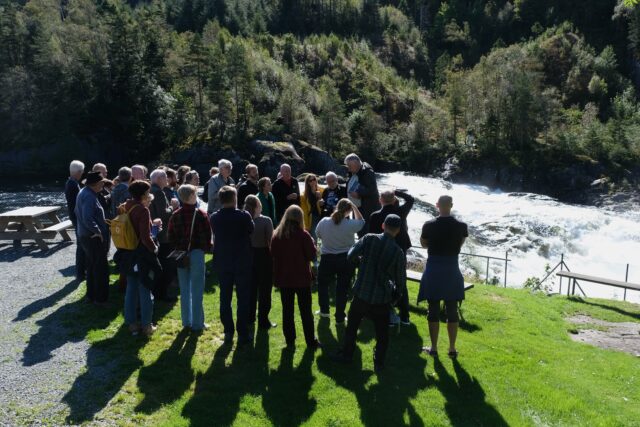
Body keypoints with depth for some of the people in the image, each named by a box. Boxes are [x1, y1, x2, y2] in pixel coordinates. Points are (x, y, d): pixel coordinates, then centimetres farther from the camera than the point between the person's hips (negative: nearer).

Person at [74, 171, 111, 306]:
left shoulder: (83, 192, 9)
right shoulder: (89, 196, -23)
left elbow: (78, 212, 20)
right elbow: (88, 219, -32)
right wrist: (98, 231, -20)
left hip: (85, 235, 10)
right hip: (94, 238, -10)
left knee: (91, 267, 19)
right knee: (101, 268, 0)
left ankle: (91, 295, 28)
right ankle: (100, 298, 8)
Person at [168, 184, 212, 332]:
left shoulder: (175, 216, 2)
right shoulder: (201, 215, -11)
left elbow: (171, 237, 6)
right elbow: (208, 236, -9)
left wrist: (177, 249, 15)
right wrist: (206, 248, 7)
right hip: (196, 253, -4)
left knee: (184, 290, 13)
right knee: (197, 290, 2)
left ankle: (186, 321, 20)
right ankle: (197, 323, 7)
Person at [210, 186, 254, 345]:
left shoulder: (214, 218, -4)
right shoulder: (244, 216, -15)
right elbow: (251, 230, 2)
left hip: (222, 263, 3)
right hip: (242, 262, -3)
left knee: (225, 299, 12)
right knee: (243, 299, 5)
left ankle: (228, 332, 18)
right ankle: (242, 334, 9)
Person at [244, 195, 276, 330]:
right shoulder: (266, 221, -15)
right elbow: (270, 241, -15)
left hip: (249, 255, 4)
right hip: (264, 255, -4)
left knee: (251, 288, 18)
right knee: (265, 289, 7)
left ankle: (249, 318, 30)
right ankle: (263, 321, 10)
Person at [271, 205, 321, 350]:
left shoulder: (277, 235, -3)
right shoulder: (303, 235, -14)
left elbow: (274, 256, 2)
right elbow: (312, 255, -10)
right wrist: (311, 242, 4)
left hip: (284, 278, 2)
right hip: (302, 278, -2)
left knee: (287, 310, 12)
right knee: (306, 311, 8)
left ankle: (290, 340, 18)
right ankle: (311, 341, 14)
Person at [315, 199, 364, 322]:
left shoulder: (324, 222, -12)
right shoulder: (350, 224, -18)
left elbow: (318, 235, 7)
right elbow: (361, 221, 4)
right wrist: (354, 206, 2)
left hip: (327, 259, 1)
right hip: (346, 260, -1)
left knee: (322, 283, 24)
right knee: (342, 289, 10)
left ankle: (324, 310, 31)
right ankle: (339, 317, 17)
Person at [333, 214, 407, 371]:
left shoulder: (369, 239, -11)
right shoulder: (398, 252, -9)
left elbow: (350, 256, -10)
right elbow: (400, 280, -3)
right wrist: (399, 290, 18)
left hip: (361, 293, 1)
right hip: (382, 298, -1)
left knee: (352, 326, 20)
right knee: (382, 332, 17)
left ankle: (346, 354, 32)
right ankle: (379, 362, 22)